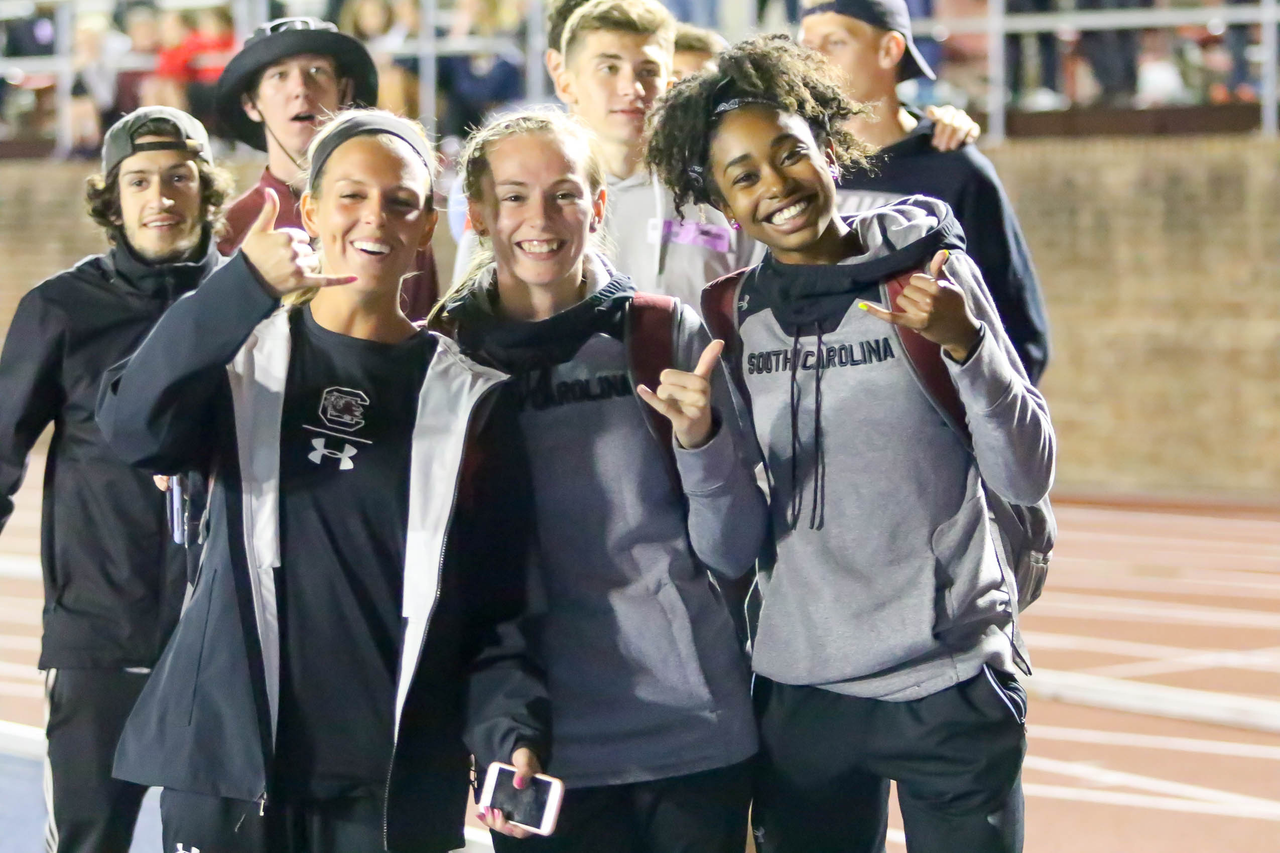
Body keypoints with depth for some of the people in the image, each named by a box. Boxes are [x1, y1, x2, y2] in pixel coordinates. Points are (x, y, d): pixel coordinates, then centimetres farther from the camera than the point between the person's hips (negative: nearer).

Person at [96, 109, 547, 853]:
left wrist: (516, 728, -16)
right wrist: (244, 288, -26)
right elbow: (133, 428, -14)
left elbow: (497, 598, 2)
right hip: (229, 763, 0)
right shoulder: (246, 354, 7)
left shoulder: (466, 399, 6)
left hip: (397, 784, 0)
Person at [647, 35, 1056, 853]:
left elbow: (1027, 477, -4)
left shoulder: (930, 272, -2)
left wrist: (967, 344, -17)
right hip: (801, 690, 2)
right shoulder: (731, 314, 5)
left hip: (951, 687, -2)